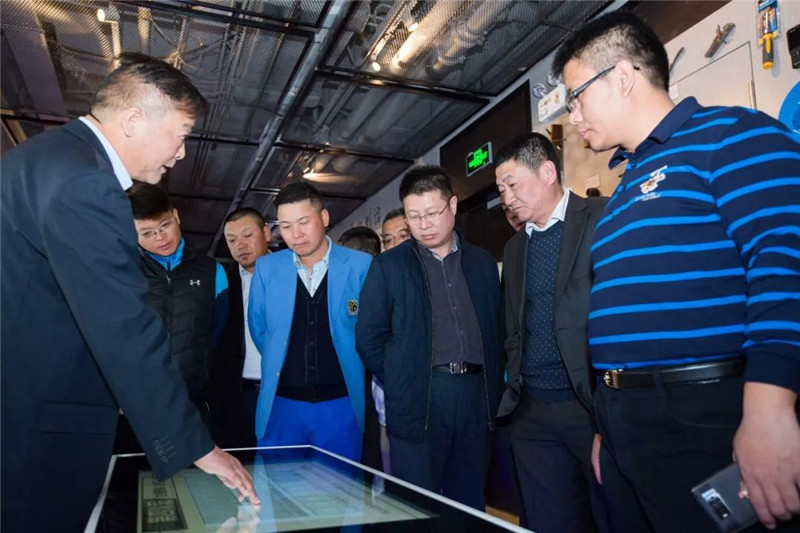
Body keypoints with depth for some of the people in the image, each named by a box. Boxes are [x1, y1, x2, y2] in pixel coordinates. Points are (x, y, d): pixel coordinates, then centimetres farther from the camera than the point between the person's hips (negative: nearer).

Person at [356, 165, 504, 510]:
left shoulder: (483, 262, 11)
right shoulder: (388, 266, 1)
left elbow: (495, 331, 13)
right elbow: (368, 338, 1)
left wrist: (493, 390, 7)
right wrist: (399, 385, 2)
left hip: (476, 395, 3)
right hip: (418, 400, -3)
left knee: (469, 505, 13)